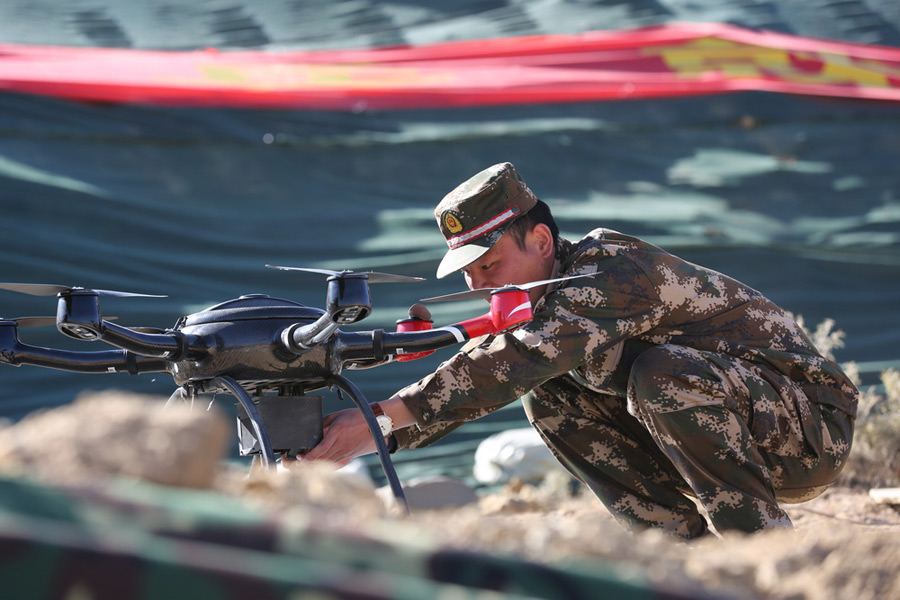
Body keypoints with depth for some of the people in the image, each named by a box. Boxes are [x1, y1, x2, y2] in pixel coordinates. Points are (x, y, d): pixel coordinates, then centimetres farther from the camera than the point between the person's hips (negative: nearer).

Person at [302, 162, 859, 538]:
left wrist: (382, 416, -44)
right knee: (552, 400, -3)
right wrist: (363, 437, -14)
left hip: (811, 425, -8)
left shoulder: (611, 268, -25)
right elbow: (470, 384, 2)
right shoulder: (545, 302, 4)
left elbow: (523, 358, -40)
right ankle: (685, 539, -2)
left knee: (664, 373, -34)